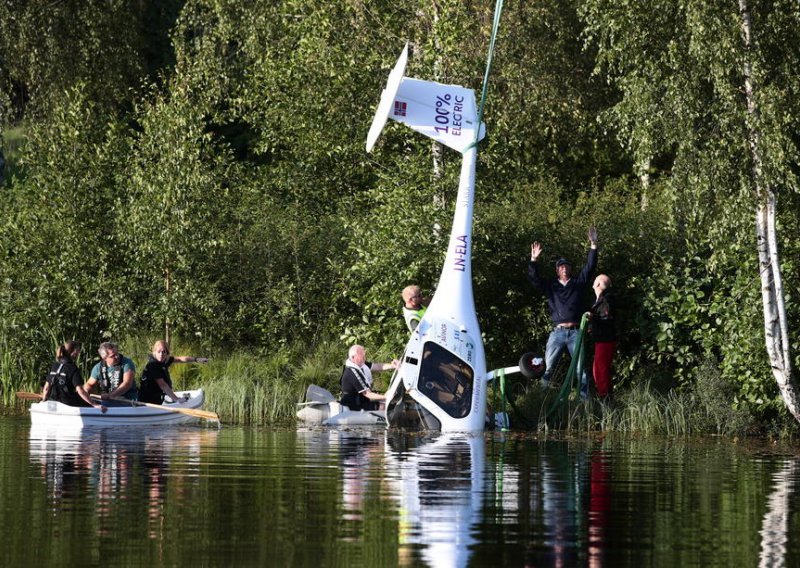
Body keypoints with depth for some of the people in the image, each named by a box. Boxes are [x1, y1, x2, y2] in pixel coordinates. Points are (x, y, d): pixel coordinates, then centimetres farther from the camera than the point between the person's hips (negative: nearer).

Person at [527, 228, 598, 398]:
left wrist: (593, 245, -2)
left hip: (575, 332, 0)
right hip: (557, 333, 0)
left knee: (581, 369, -1)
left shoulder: (578, 283, 13)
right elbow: (533, 278, 7)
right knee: (547, 367, -4)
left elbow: (589, 267, 7)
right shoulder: (551, 286, 14)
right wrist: (534, 261, -7)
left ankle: (585, 398, 2)